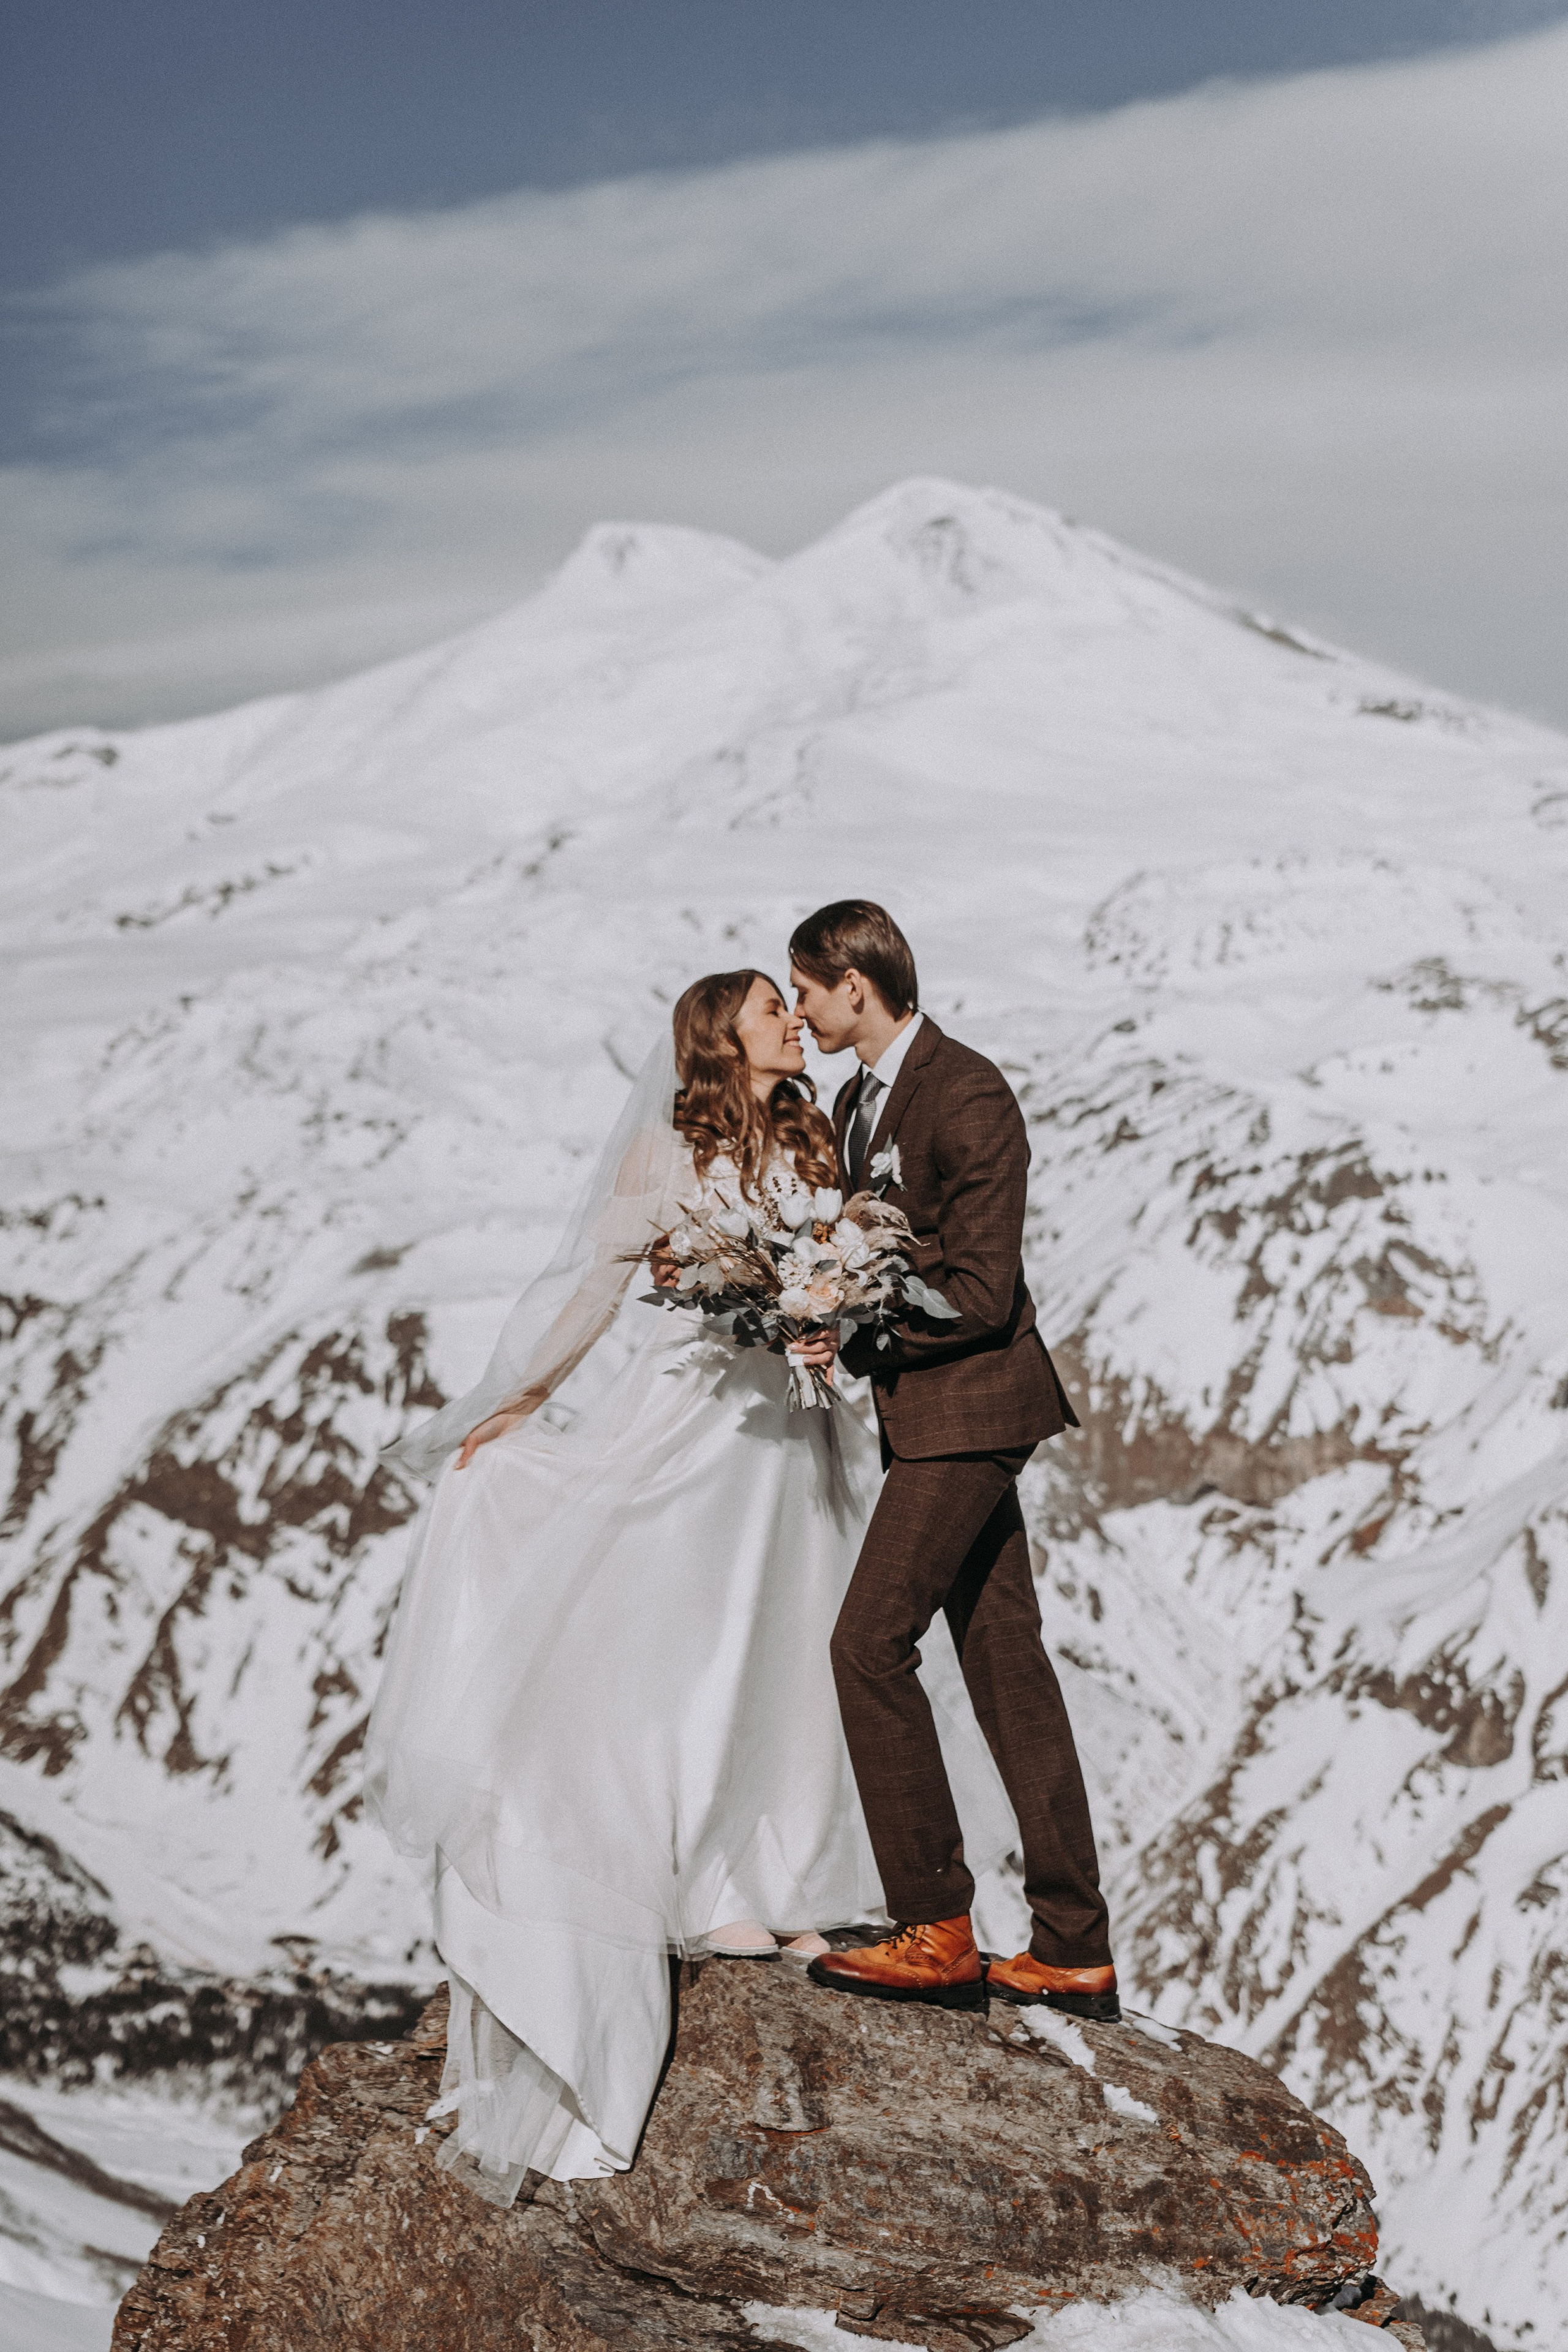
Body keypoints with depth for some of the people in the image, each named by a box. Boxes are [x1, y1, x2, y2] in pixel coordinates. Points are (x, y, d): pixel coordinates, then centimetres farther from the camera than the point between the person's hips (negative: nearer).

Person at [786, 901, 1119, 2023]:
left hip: (971, 1408, -10)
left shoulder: (968, 1097, -15)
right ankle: (1075, 1953, 13)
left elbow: (981, 1292, -19)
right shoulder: (858, 1102, 15)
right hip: (930, 1413, 10)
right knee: (1007, 1664, 8)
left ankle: (936, 1934, -4)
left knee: (870, 1640, -11)